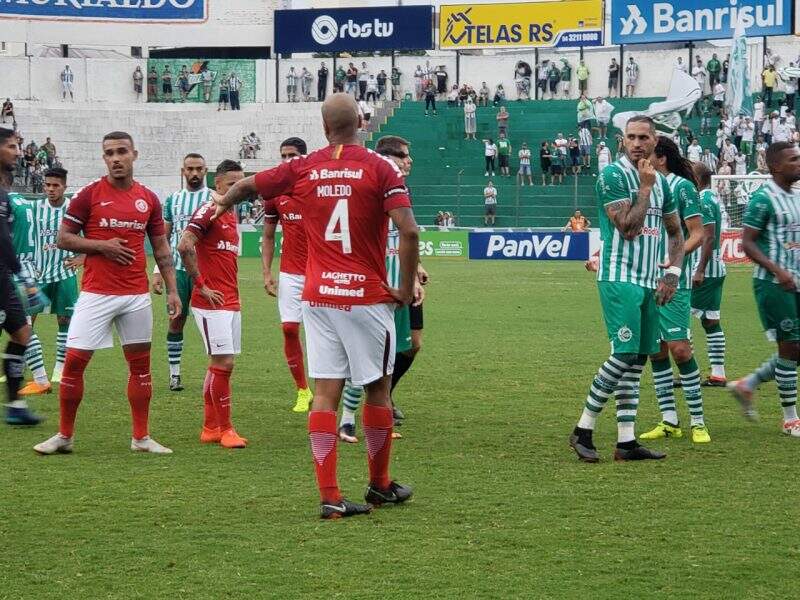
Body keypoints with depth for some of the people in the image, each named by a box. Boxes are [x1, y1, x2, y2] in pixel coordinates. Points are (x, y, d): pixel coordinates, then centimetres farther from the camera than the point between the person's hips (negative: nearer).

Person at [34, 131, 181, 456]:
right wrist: (102, 246, -13)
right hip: (96, 293, -3)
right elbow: (64, 238, -1)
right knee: (75, 359, -5)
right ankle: (64, 435, 6)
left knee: (140, 362, 7)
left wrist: (172, 290, 5)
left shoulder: (148, 199, 8)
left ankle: (141, 437, 15)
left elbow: (161, 249, 13)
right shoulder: (89, 195, -3)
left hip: (137, 295, 3)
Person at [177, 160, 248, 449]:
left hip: (231, 302, 9)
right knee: (223, 363, -9)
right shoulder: (208, 211, -10)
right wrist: (201, 286, -17)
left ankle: (210, 427, 16)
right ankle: (225, 429, -3)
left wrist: (233, 291, 17)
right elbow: (184, 245, -22)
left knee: (219, 365, 10)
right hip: (212, 302, -9)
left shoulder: (231, 214, 17)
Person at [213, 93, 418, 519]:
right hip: (368, 298, -3)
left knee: (325, 393, 1)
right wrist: (406, 288, -4)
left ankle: (329, 496, -6)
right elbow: (409, 231, -16)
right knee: (378, 388, 11)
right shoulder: (380, 169, -6)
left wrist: (224, 202, 41)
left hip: (318, 297, 3)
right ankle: (380, 486, 24)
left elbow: (246, 185, 19)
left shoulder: (303, 169, 4)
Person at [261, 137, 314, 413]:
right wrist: (266, 272, 4)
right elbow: (268, 236, 13)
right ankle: (302, 390, 8)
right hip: (290, 273, 3)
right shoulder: (275, 192, 5)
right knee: (289, 328, -4)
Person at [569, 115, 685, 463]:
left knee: (637, 360, 5)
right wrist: (645, 188, -11)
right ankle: (583, 430, -5)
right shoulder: (613, 176, -9)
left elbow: (675, 232, 24)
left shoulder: (660, 181, 14)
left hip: (649, 282, 7)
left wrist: (673, 272, 11)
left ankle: (626, 442, 7)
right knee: (625, 355, -14)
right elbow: (628, 228, -17)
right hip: (620, 279, -7)